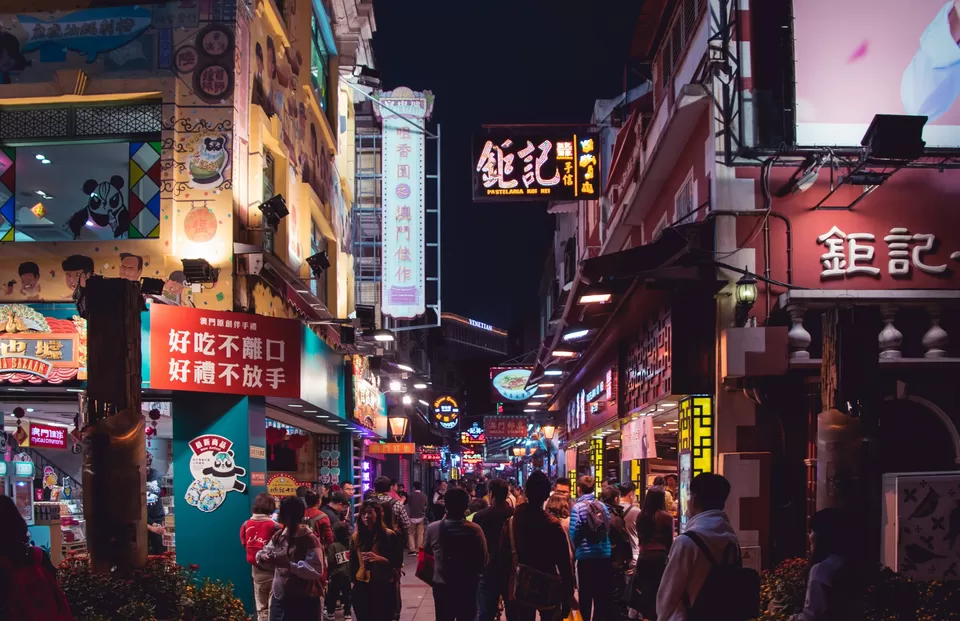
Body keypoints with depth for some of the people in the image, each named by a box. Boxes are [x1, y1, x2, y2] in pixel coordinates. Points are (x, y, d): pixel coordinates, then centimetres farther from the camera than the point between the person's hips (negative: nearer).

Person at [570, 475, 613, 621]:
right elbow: (608, 529, 7)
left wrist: (575, 550, 9)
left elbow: (574, 534, -10)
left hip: (586, 556, -4)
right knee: (602, 593, 13)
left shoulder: (578, 507, -10)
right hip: (604, 555, 4)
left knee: (586, 594, 6)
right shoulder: (603, 506, 2)